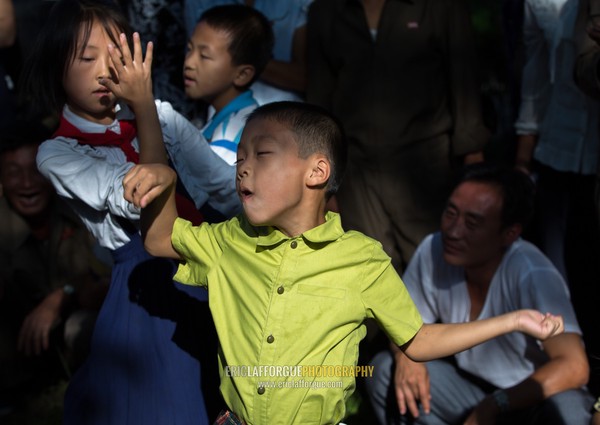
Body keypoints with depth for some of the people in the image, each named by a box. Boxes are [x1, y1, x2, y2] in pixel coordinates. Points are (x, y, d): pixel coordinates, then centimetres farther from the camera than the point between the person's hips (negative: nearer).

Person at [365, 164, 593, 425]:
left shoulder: (532, 276, -28)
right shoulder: (433, 251, -14)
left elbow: (574, 367, -36)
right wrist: (406, 355, -21)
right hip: (471, 388, 5)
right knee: (383, 368, -15)